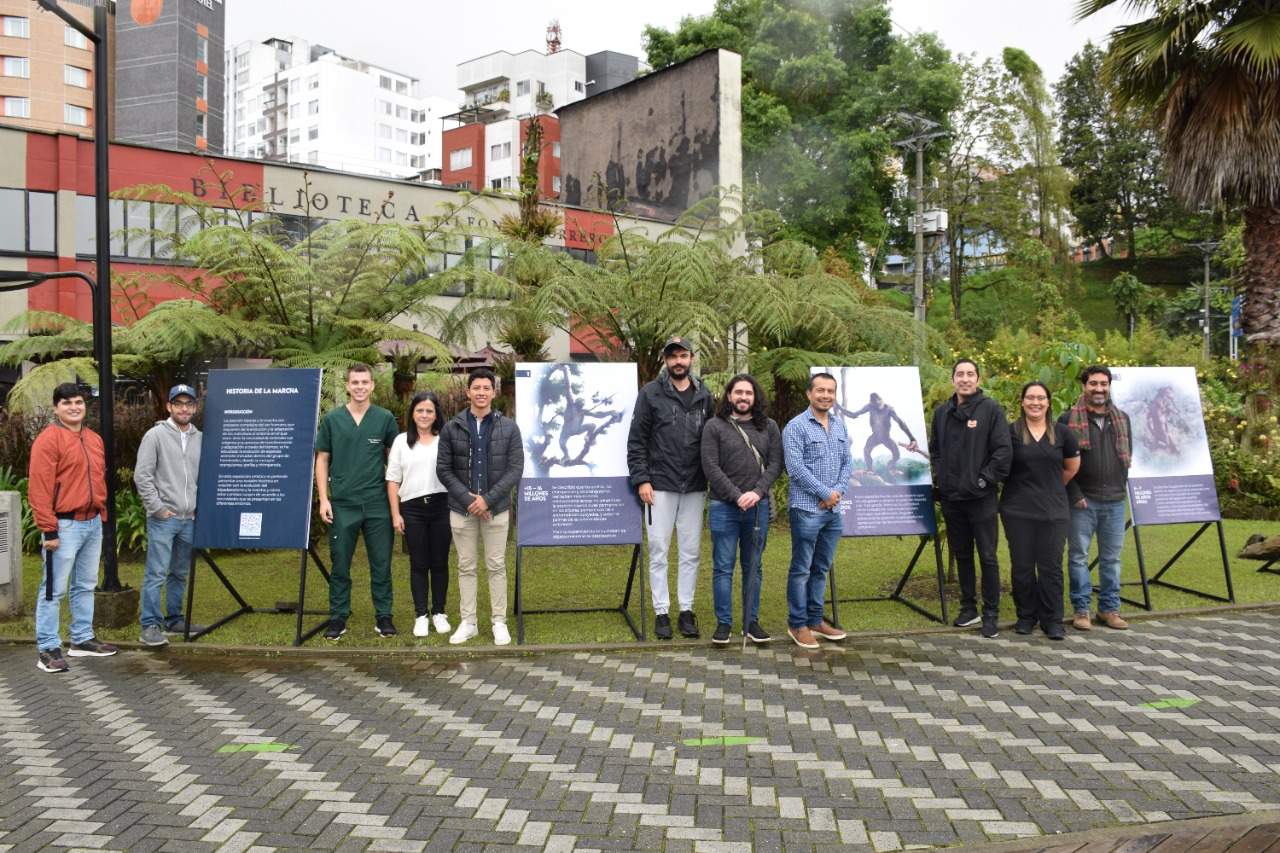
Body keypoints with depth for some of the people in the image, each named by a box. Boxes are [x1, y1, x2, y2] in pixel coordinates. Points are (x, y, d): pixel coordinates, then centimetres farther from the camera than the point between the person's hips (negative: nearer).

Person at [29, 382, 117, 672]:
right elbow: (39, 488, -15)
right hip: (64, 526, -8)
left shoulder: (94, 439, 14)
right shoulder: (48, 439, -11)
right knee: (53, 590, -3)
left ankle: (82, 640, 25)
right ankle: (47, 648, 3)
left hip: (93, 524, 8)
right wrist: (49, 529, -17)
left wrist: (102, 515, 17)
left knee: (86, 586, 15)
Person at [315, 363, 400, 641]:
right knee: (339, 565, 7)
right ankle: (338, 618, 18)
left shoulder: (385, 418, 3)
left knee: (381, 564, 4)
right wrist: (323, 499, -2)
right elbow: (322, 460, 6)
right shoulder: (332, 419, 4)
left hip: (377, 503, 0)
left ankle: (383, 616, 15)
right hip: (342, 504, 0)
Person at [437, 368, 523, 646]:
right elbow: (443, 469, 0)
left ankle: (499, 622, 13)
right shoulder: (452, 428, 1)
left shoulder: (508, 427, 0)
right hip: (461, 508, 1)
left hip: (496, 508, -1)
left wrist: (488, 499, -13)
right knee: (466, 567, 8)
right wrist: (468, 498, -11)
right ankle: (467, 622, 17)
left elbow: (516, 469, -4)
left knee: (496, 566, 5)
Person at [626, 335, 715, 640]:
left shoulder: (704, 396, 8)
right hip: (660, 486, -3)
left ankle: (686, 611, 17)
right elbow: (636, 441, -2)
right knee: (659, 553, 3)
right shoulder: (651, 393, -1)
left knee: (690, 553, 7)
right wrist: (641, 480, -9)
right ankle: (661, 612, 12)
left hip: (694, 488, 3)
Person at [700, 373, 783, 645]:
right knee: (723, 568, 2)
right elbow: (710, 467, -7)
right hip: (724, 507, -3)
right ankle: (723, 623, 11)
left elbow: (776, 463, 3)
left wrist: (757, 492, -12)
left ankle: (752, 622, 19)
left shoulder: (769, 427, 9)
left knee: (753, 567, 10)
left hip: (758, 506, 3)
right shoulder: (715, 426, -1)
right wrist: (737, 496, -12)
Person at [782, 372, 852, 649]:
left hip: (833, 510, 6)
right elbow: (795, 468, -15)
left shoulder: (840, 425, 12)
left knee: (821, 568, 14)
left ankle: (815, 619, 25)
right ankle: (797, 624, 10)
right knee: (801, 569, 1)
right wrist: (826, 493, -12)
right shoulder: (796, 426, -9)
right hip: (806, 509, -6)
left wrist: (838, 491, -5)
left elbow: (847, 463, 12)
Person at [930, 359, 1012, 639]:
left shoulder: (990, 409, -6)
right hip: (951, 498, 5)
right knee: (961, 555, 14)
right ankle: (968, 608, 26)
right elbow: (935, 449, 19)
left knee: (988, 557, 0)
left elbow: (1004, 450, -10)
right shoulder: (942, 412, 9)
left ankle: (991, 615, 8)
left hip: (981, 498, -5)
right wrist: (941, 476, 7)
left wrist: (984, 479, -13)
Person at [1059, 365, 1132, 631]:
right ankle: (1081, 609, 9)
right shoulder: (1069, 419, -3)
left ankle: (1109, 608, 20)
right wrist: (1075, 494, -11)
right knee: (1079, 556, 1)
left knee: (1112, 558, 10)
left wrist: (1120, 487, 7)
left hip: (1115, 501, 4)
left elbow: (1127, 455, 18)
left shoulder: (1122, 419, 12)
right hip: (1082, 500, -4)